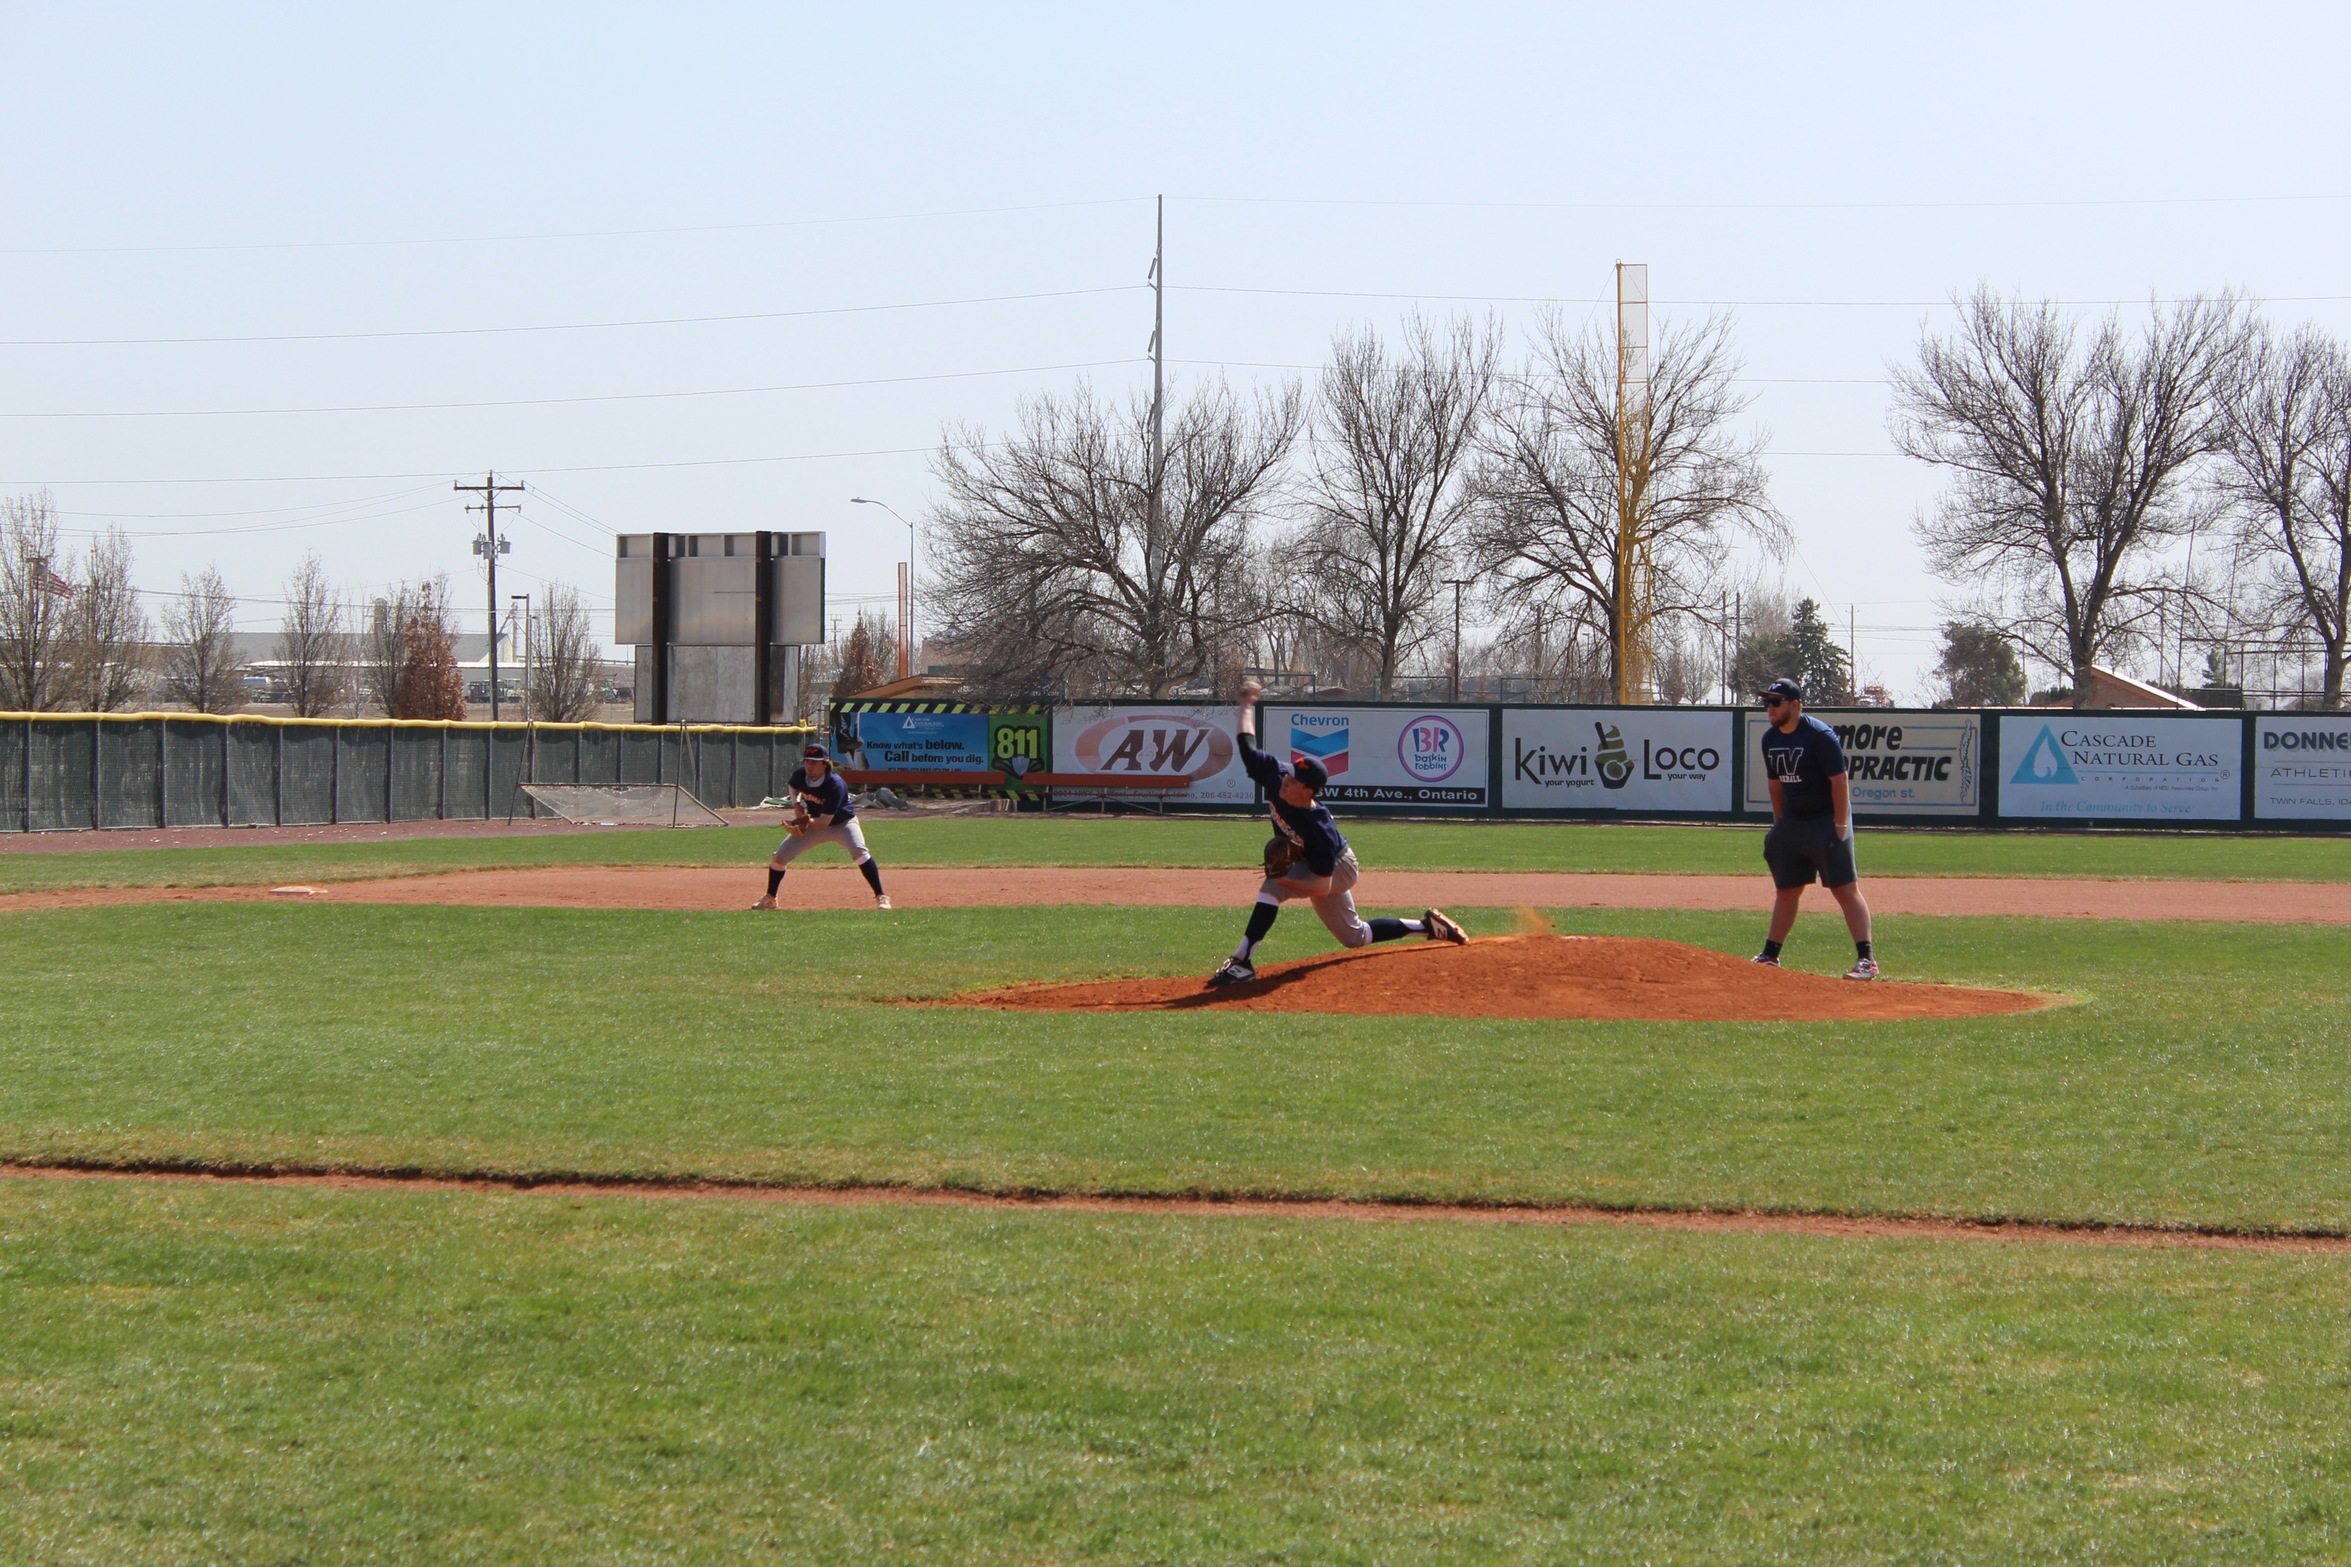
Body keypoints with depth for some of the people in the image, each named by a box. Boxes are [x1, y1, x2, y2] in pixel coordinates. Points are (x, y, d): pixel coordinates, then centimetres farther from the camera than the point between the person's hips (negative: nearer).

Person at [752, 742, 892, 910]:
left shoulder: (836, 785, -34)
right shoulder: (800, 774, -17)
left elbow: (824, 822, -35)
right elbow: (794, 788, 10)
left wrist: (808, 821, -52)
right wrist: (796, 805, -9)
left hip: (842, 822, -5)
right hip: (813, 823, 5)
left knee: (859, 851, -33)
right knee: (780, 855, -1)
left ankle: (881, 897, -27)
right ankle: (769, 898, 21)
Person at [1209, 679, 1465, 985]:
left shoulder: (1319, 828, -39)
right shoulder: (1275, 774, -26)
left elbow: (1321, 889, -35)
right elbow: (1247, 746, -12)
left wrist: (1284, 880, -43)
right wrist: (1247, 705, -7)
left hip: (1337, 869, -8)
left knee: (1272, 887, -32)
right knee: (1355, 937, 22)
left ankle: (1241, 962, -32)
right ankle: (1428, 926, 36)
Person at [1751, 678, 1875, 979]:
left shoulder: (1820, 735, -16)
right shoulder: (1770, 739, 6)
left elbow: (1840, 781, -17)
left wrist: (1840, 827, -20)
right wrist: (1779, 826, 13)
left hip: (1826, 821, -7)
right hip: (1792, 823, 7)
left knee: (1845, 888, -11)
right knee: (1786, 891, 14)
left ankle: (1866, 959, -14)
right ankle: (1770, 955, 23)